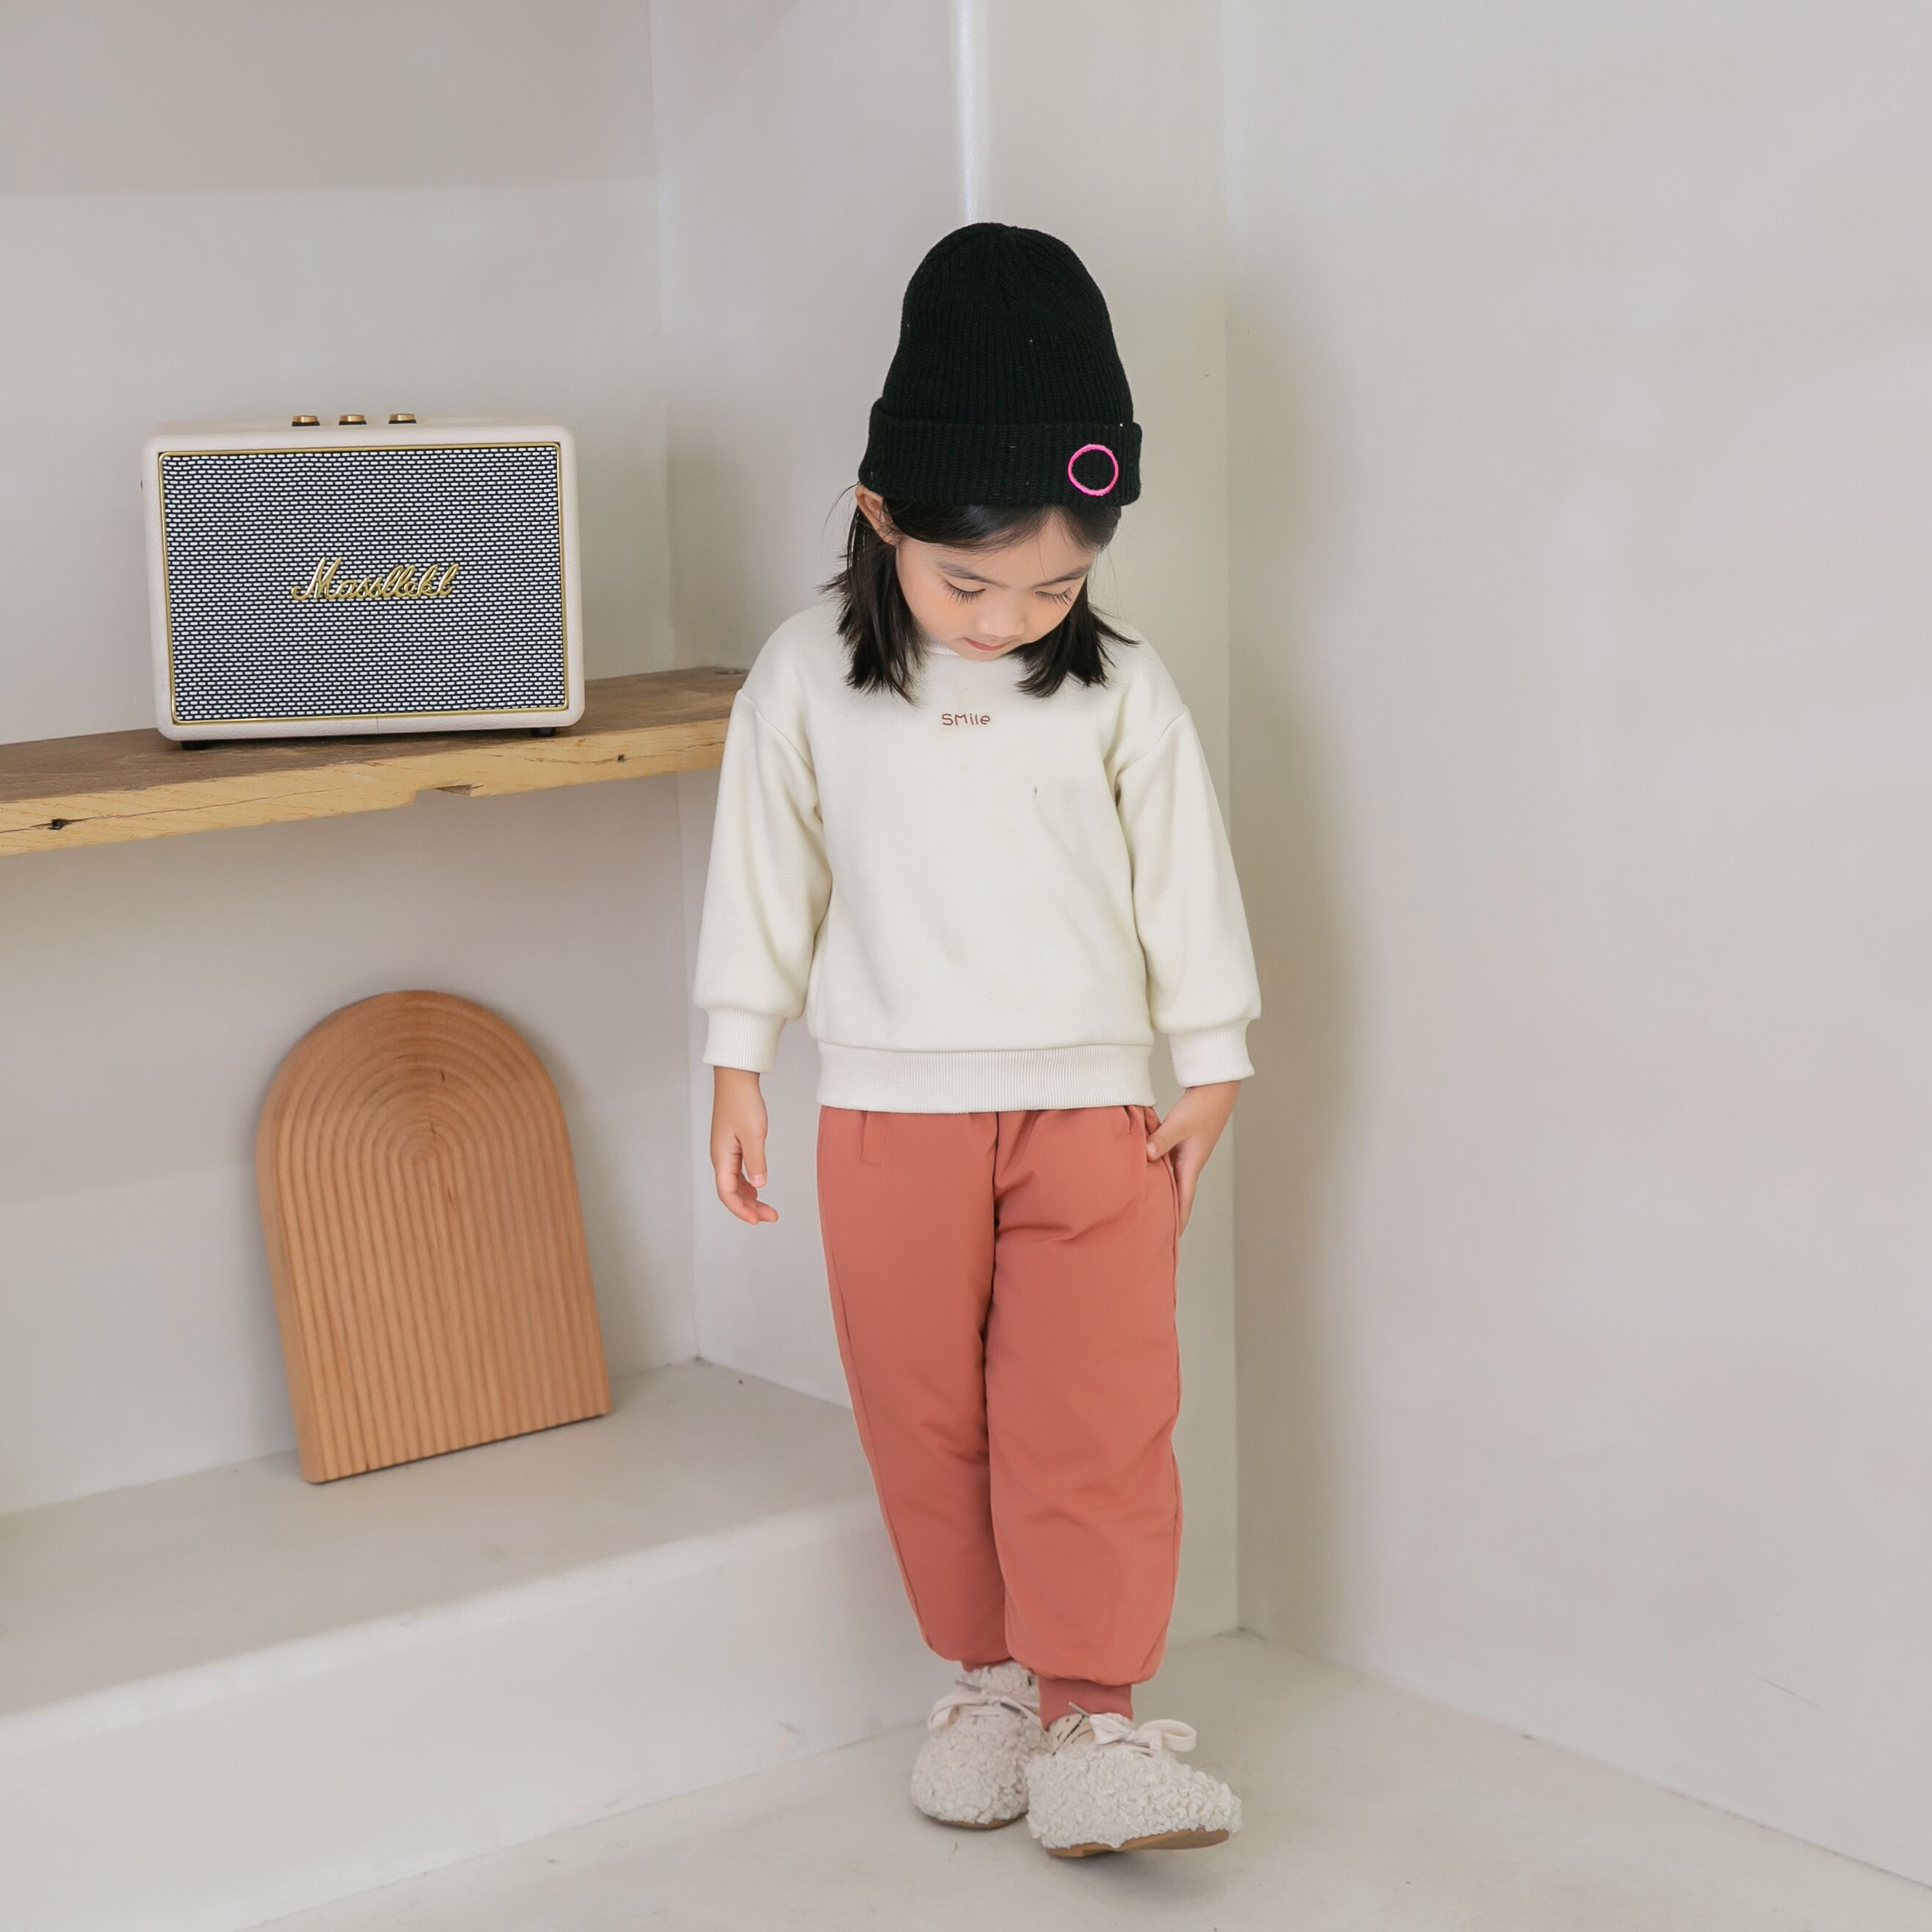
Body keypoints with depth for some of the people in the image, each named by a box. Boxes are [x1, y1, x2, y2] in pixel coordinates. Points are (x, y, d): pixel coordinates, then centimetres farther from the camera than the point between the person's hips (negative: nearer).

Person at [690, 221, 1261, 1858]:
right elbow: (765, 870, 4)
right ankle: (993, 1674, 24)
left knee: (1095, 1414, -6)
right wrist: (739, 1065, 6)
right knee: (925, 1416, 8)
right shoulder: (807, 684, -4)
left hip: (1093, 1107, -1)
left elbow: (1184, 879, 3)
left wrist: (1214, 1068, 6)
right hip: (890, 1110, 1)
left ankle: (1092, 1716, -1)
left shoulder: (1122, 694, -5)